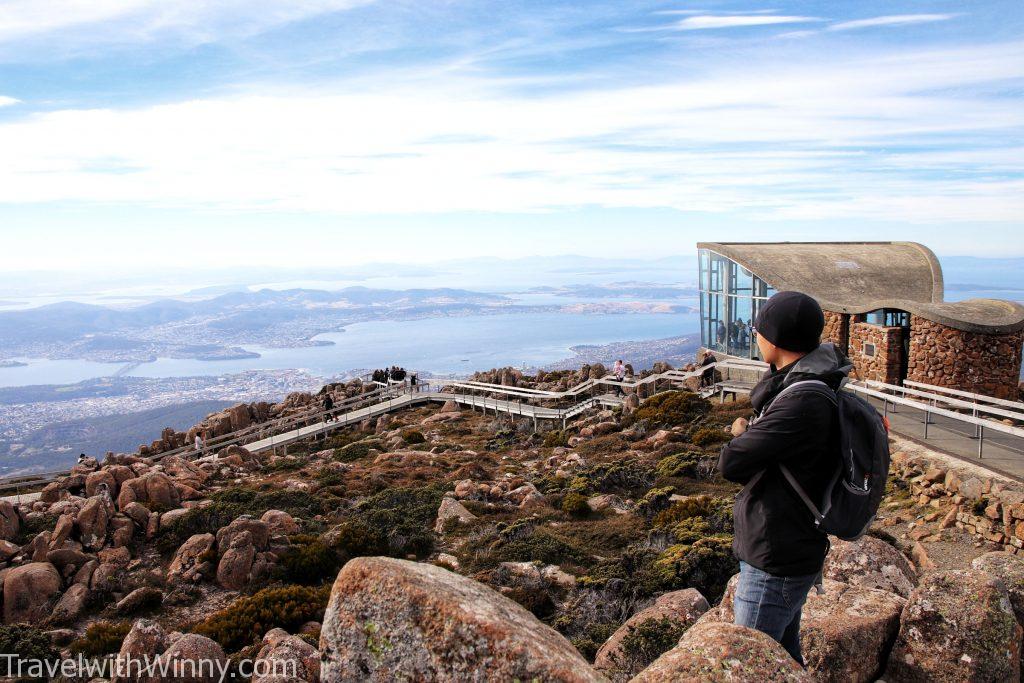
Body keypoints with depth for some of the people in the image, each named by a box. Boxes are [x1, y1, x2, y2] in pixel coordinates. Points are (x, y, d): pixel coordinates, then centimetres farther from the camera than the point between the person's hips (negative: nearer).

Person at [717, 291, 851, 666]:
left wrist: (741, 432, -6)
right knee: (784, 654, 24)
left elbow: (732, 463, -25)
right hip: (786, 551, 9)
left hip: (777, 562, -9)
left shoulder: (803, 403, -29)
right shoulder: (806, 385, 4)